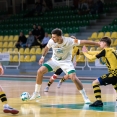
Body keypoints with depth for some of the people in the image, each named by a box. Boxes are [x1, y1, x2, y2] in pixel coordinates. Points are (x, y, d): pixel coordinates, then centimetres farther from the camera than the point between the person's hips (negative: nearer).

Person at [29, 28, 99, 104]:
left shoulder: (69, 41, -31)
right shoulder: (51, 41, -19)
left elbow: (84, 42, -31)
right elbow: (47, 47, 7)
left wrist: (98, 44, -32)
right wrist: (43, 57, 2)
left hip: (66, 61, -3)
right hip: (54, 60, 4)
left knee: (74, 78, -24)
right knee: (40, 71, -12)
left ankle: (85, 97, -10)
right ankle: (36, 93, 7)